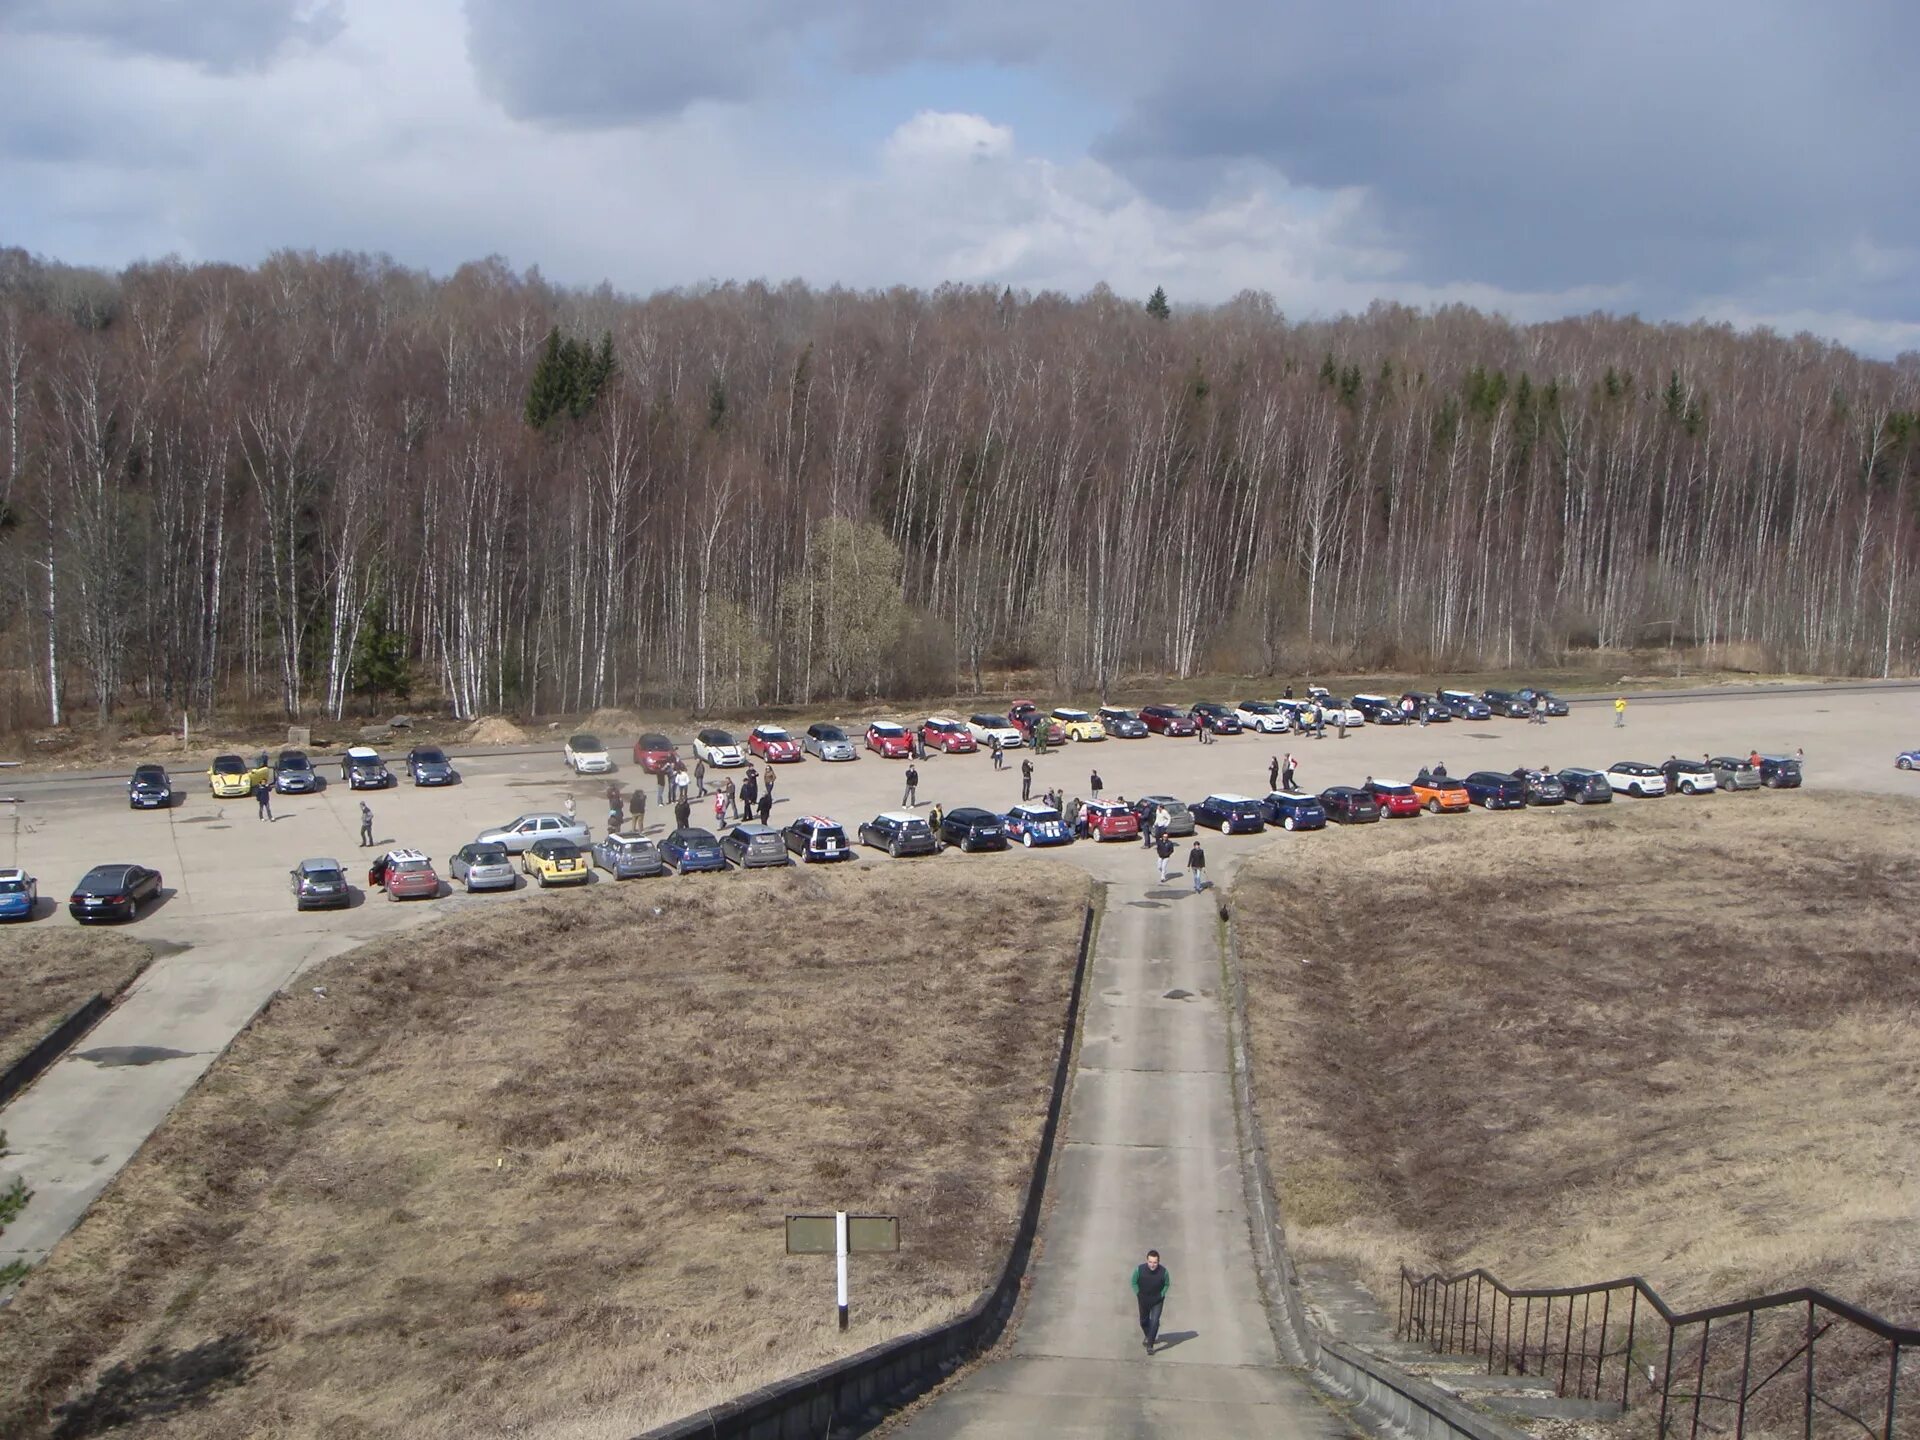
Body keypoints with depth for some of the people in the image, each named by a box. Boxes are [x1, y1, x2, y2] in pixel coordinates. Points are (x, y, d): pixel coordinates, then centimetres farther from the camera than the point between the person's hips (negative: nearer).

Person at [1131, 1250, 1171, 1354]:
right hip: (1144, 1300, 2)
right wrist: (1138, 1294, -7)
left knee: (1155, 1321, -11)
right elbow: (1134, 1282, -5)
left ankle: (1150, 1345, 0)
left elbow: (1167, 1284, -4)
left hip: (1157, 1301, -2)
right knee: (1144, 1321, 20)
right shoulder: (1139, 1269, -26)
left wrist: (1161, 1295, -7)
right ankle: (1147, 1335, 51)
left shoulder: (1163, 1271, -25)